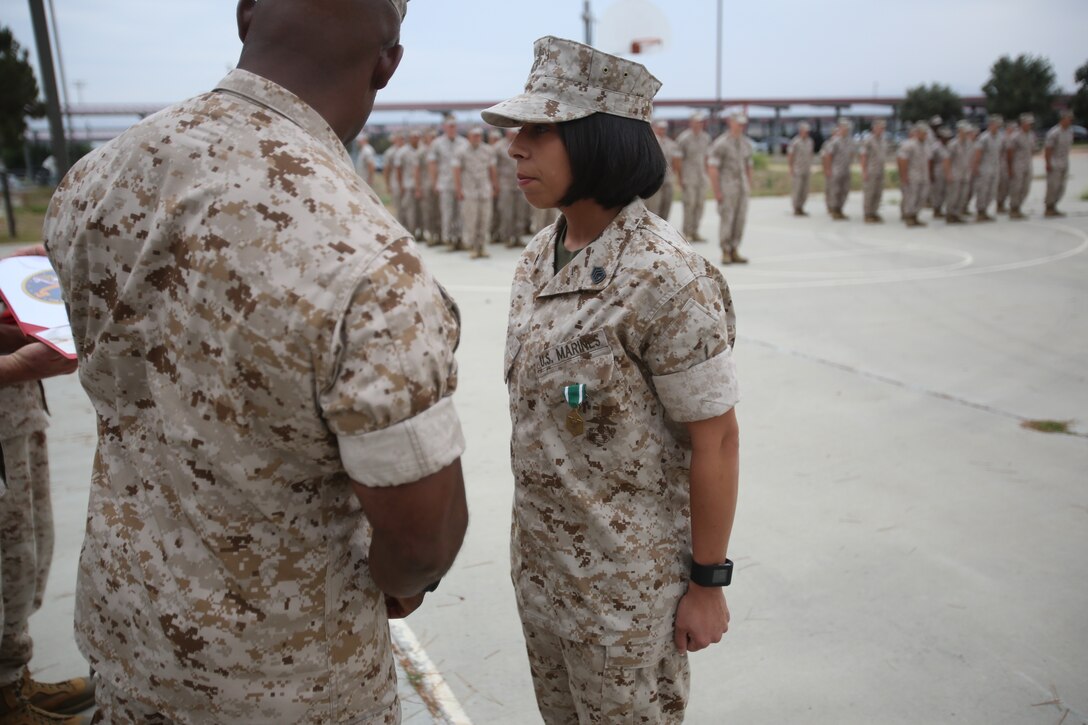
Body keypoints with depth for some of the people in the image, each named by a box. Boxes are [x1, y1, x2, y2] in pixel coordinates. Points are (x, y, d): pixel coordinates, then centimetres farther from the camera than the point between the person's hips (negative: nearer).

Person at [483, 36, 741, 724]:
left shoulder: (666, 278, -24)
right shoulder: (539, 256, 0)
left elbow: (716, 441, -18)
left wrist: (708, 582, -12)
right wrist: (530, 528, 16)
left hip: (627, 582, -7)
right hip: (539, 560, 7)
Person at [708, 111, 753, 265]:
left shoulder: (746, 143, 9)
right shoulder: (720, 143, -11)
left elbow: (748, 166, 17)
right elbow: (712, 167, -14)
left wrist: (749, 187, 13)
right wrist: (716, 191, -18)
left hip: (742, 187, 6)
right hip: (726, 187, -6)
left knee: (740, 219, 4)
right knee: (726, 220, -5)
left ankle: (734, 252, 11)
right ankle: (726, 254, 3)